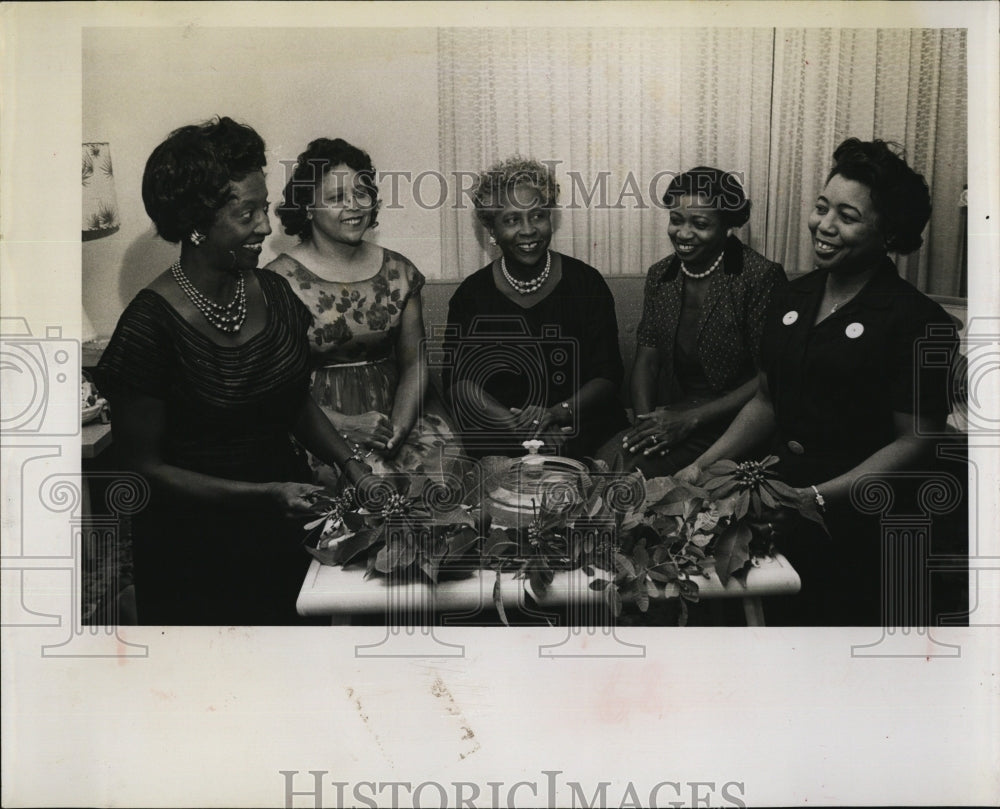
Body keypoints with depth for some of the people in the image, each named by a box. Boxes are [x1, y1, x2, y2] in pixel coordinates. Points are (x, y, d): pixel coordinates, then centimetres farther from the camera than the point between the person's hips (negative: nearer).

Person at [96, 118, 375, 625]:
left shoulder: (273, 293, -3)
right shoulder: (152, 323, -20)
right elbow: (143, 464, -15)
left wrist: (349, 463, -6)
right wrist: (262, 495, -23)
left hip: (284, 531, 5)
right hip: (194, 552, -5)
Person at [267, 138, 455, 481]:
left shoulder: (399, 272, 10)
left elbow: (414, 362, 8)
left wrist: (398, 427, -10)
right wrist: (344, 425, -17)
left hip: (396, 411, 5)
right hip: (319, 424, -4)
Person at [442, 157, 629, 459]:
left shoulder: (586, 283, 4)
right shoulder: (471, 294, 5)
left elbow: (607, 376, 1)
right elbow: (459, 381, -2)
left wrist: (557, 413, -18)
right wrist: (518, 425, -19)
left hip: (584, 437, 1)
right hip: (498, 442, -1)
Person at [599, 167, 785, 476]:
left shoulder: (761, 276, -9)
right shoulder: (660, 275, 10)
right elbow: (646, 358, 8)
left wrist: (691, 419, -16)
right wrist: (645, 421, -10)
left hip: (730, 425, -5)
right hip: (668, 416, 5)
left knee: (633, 472, -27)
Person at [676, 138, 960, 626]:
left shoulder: (916, 321, -12)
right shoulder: (792, 298, 7)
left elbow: (914, 442, -14)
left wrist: (817, 496, -22)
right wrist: (704, 464, 1)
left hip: (858, 520, -5)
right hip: (781, 503, 5)